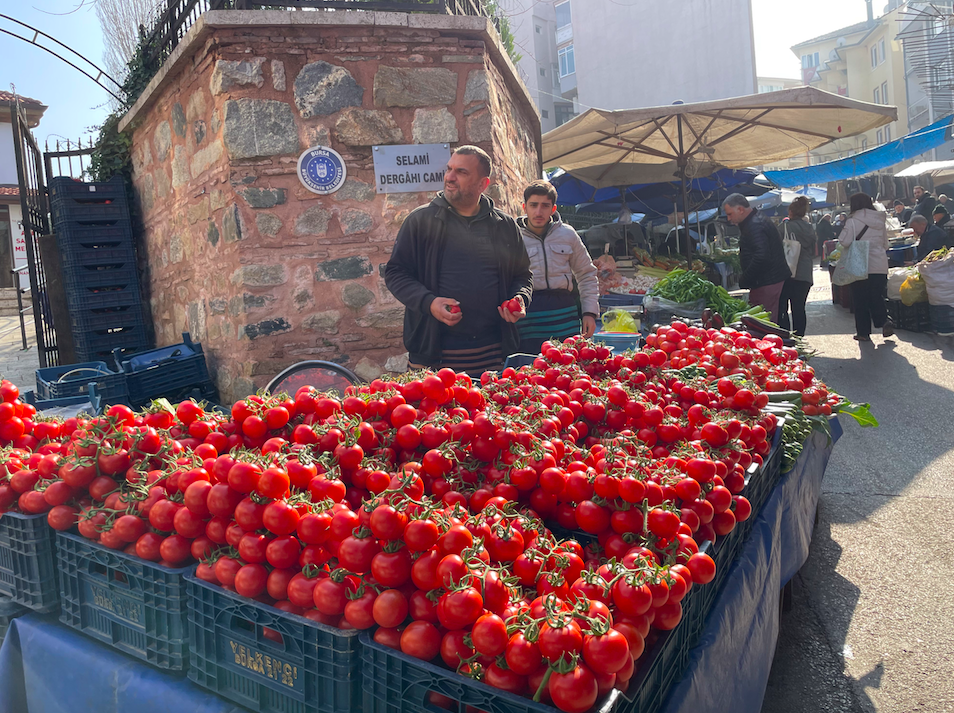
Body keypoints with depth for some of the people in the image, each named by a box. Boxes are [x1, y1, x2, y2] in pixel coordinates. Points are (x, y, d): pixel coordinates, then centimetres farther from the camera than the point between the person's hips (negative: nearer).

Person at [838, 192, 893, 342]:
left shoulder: (853, 221, -9)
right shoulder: (880, 222, 10)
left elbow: (845, 242, -17)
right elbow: (886, 245, 15)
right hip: (880, 266, 5)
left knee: (860, 300, 5)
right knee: (877, 297, 13)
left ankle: (863, 332, 7)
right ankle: (884, 321, -9)